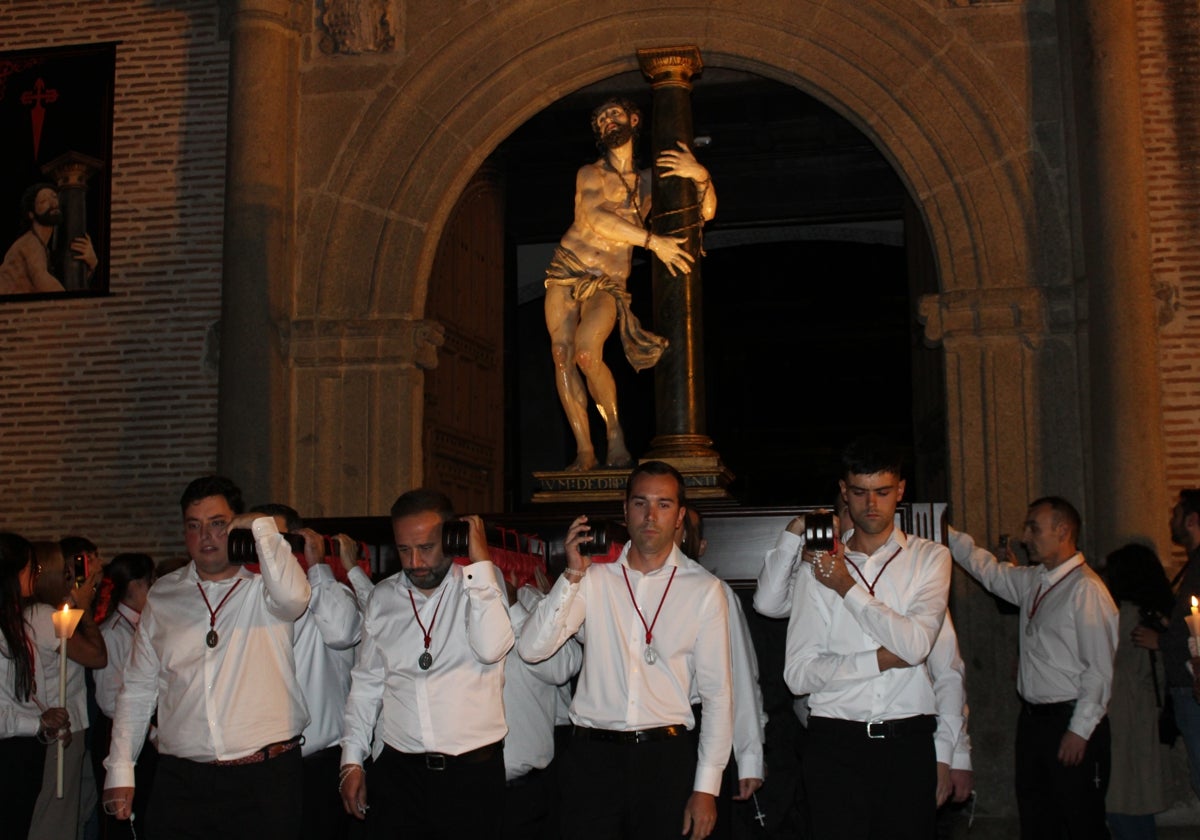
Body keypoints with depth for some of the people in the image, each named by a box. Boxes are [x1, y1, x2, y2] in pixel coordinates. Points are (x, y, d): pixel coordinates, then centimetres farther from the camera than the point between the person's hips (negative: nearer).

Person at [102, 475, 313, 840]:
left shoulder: (263, 586, 0)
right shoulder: (163, 594, 12)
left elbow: (292, 596, -25)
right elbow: (138, 687, 15)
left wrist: (261, 524, -12)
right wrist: (120, 769, 10)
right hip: (182, 779, 3)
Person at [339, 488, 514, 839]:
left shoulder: (484, 584, -1)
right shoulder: (383, 597, 8)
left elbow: (491, 649, -19)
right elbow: (366, 682, 14)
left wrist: (480, 562, -16)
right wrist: (352, 760, 9)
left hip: (474, 772, -3)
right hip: (399, 770, 3)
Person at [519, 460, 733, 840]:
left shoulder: (704, 588, 0)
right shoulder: (593, 576, 3)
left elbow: (716, 693, 1)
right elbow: (532, 649, -6)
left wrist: (706, 787, -2)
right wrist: (573, 574, -13)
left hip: (667, 756, 0)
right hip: (592, 755, 1)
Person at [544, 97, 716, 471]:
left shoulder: (649, 182, 12)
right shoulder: (590, 174, 3)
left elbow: (706, 211, 11)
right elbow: (596, 218, -17)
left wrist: (700, 175, -9)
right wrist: (653, 241, -23)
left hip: (607, 285, 0)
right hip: (566, 272, 0)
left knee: (587, 351, -26)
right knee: (562, 354, -13)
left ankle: (614, 430, -10)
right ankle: (584, 450, -9)